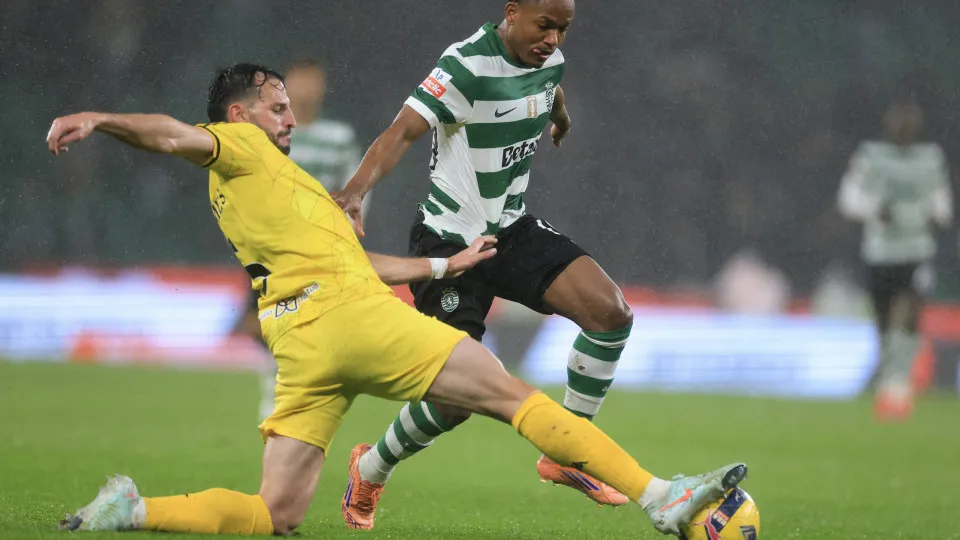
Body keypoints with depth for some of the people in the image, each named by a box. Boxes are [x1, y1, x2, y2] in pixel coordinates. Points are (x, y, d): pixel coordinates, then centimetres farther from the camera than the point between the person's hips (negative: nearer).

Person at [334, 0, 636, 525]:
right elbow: (402, 131, -33)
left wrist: (561, 121, 50)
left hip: (510, 230, 7)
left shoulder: (549, 60, 0)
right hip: (449, 241, -7)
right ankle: (370, 471, 23)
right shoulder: (467, 64, -23)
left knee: (611, 312, -15)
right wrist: (356, 190, -49)